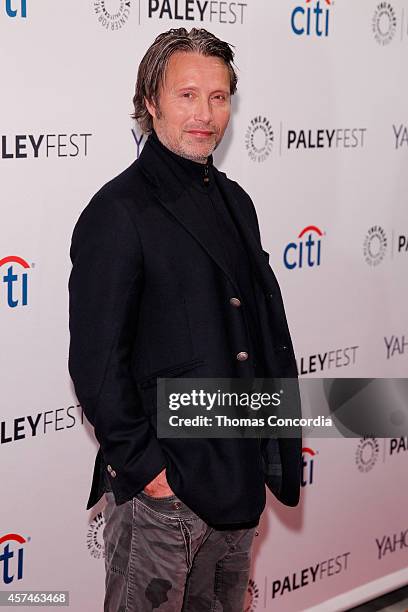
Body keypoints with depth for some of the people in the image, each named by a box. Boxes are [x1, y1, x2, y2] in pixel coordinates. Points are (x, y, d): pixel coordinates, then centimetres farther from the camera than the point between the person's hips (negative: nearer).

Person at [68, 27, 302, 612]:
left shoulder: (234, 202, 11)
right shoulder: (118, 212, -13)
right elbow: (96, 360, -16)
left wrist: (276, 449, 11)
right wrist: (143, 464, -17)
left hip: (243, 470, 7)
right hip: (162, 478, -7)